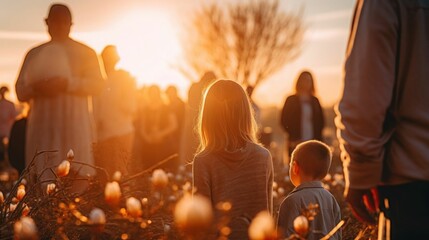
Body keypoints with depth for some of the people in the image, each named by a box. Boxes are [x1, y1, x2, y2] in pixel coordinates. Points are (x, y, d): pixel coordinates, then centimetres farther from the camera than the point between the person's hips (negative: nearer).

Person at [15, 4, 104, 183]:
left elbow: (97, 84, -1)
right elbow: (20, 91, 11)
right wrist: (36, 88, -12)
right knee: (42, 180, -6)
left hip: (74, 125, -2)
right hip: (42, 126, 2)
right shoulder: (34, 54, 17)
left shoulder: (85, 52, 12)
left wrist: (67, 84, -17)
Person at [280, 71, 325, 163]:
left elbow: (321, 121, 15)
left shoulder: (315, 101, 14)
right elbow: (284, 121, 4)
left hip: (313, 143, 2)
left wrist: (317, 137, 1)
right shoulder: (291, 100, 6)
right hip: (296, 144, -2)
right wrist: (293, 137, -5)